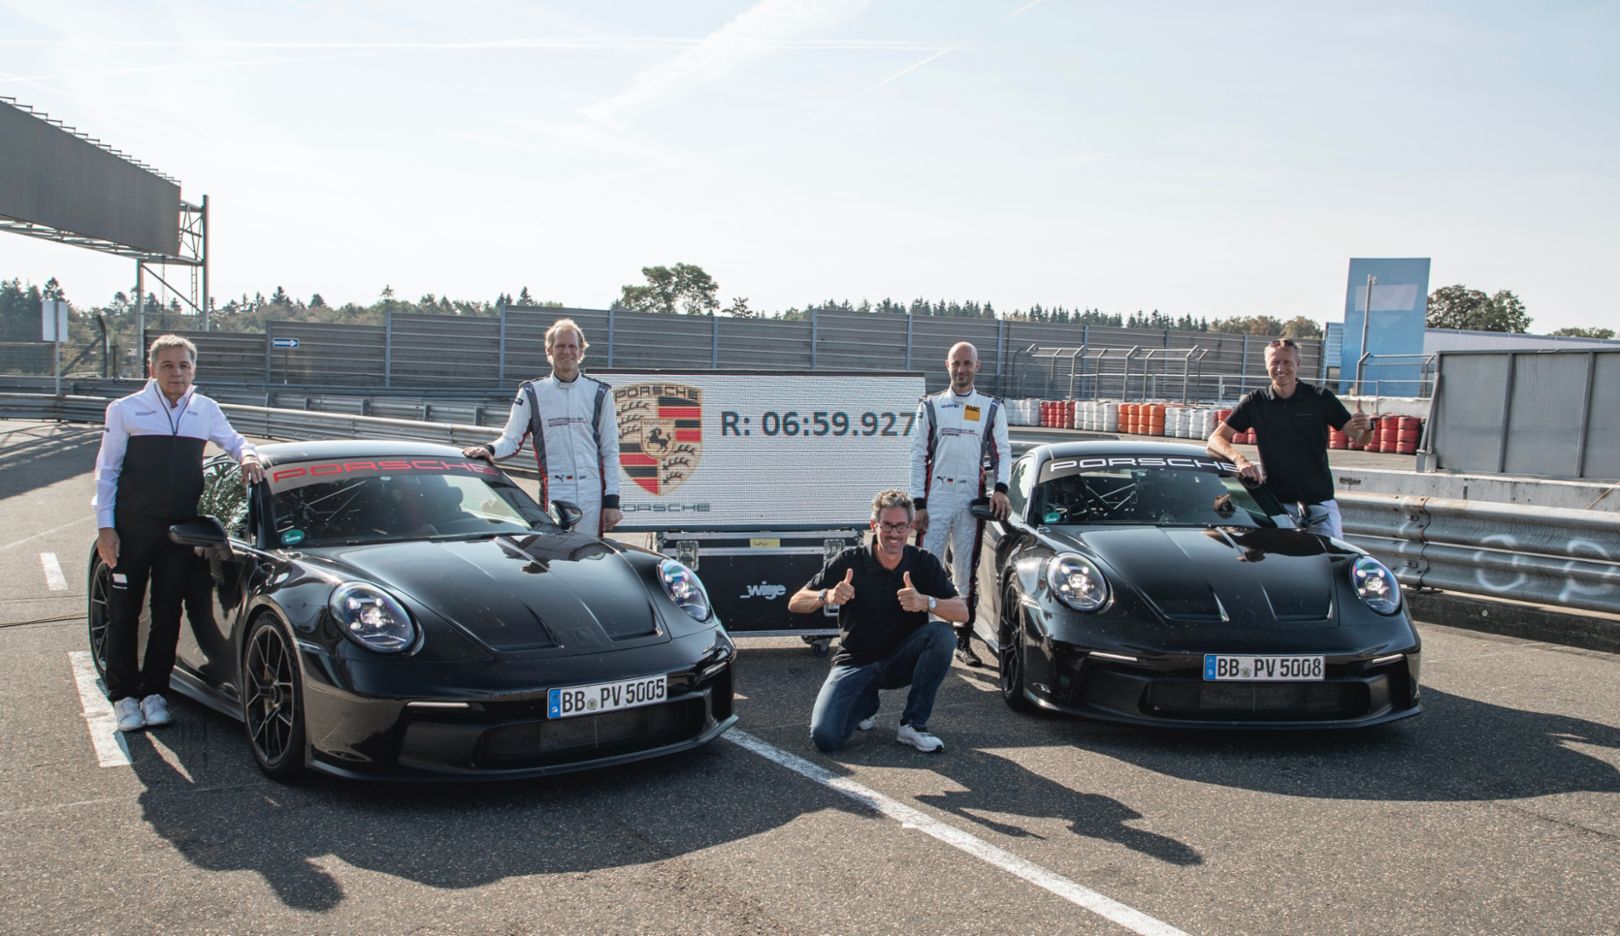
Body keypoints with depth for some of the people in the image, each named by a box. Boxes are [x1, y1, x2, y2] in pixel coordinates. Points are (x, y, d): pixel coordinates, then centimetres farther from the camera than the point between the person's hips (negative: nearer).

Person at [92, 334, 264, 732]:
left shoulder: (206, 411, 7)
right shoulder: (125, 411, 0)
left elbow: (234, 441, 23)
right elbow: (106, 472, 1)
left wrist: (247, 455, -2)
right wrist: (105, 527, -5)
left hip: (180, 530, 2)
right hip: (132, 527, -2)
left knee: (168, 614, 6)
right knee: (124, 613, 4)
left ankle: (154, 691, 18)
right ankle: (123, 694, 15)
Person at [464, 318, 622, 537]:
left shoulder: (599, 393, 11)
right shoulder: (532, 393, 9)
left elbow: (610, 451, 9)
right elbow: (511, 439, 4)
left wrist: (612, 500, 2)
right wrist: (490, 450, -19)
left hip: (592, 495, 1)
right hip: (553, 493, -1)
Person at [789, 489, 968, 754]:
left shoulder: (924, 563, -8)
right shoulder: (849, 561, -12)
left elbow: (962, 612, -16)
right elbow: (795, 603, -10)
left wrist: (925, 602, -36)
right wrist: (827, 596, -32)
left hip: (903, 660, 1)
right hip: (855, 662, -1)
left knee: (942, 634, -29)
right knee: (824, 737, -21)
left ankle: (913, 724, -13)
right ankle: (866, 703, 15)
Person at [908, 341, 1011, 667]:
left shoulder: (992, 408, 10)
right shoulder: (930, 406, 7)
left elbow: (1003, 451, 9)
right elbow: (918, 456, 4)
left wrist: (1000, 488, -9)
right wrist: (918, 503, -3)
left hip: (972, 500, 1)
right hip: (935, 497, -1)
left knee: (966, 572, 6)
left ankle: (963, 641, 13)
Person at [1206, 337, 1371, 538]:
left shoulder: (1320, 398, 1)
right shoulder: (1255, 402, 1)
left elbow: (1357, 438, 1)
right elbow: (1216, 438, -2)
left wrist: (1366, 427, -23)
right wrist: (1239, 459, -22)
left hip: (1320, 503, 0)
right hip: (1277, 504, 0)